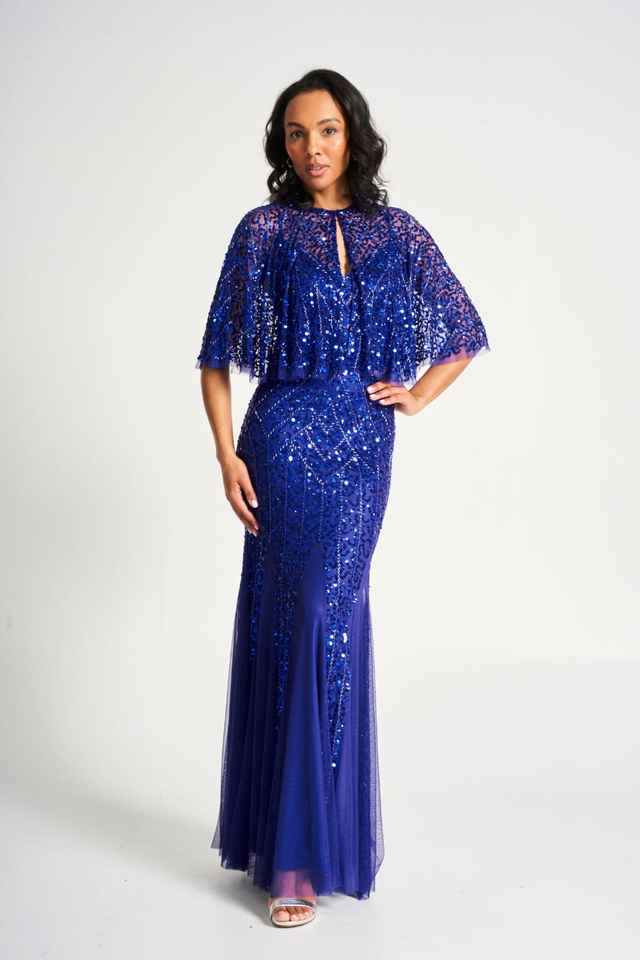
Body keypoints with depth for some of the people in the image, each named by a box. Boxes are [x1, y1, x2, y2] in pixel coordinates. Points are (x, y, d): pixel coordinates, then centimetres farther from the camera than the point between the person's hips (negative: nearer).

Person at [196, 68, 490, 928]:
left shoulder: (396, 232, 10)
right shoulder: (265, 229, 2)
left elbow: (464, 331, 18)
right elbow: (218, 354, 0)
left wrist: (417, 396, 5)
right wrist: (226, 453, -9)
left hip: (365, 447, 3)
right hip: (290, 443, -3)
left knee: (332, 622, 7)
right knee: (317, 624, -7)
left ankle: (313, 833, 22)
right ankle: (297, 855, 3)